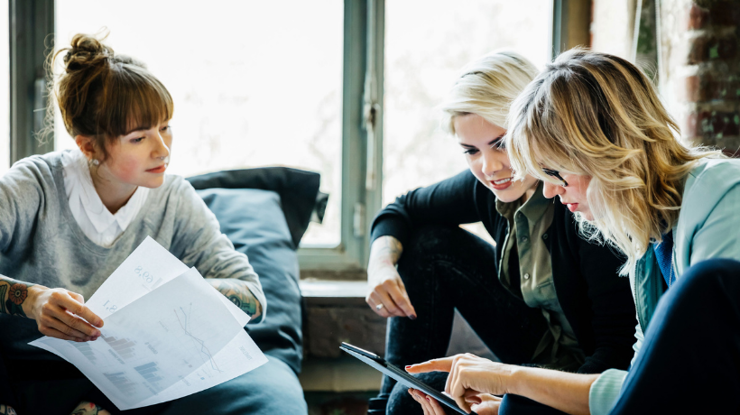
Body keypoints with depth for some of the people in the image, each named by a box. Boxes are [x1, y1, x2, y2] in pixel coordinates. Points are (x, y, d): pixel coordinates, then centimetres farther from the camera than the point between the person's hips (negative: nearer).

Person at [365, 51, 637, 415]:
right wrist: (381, 265, -12)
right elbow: (403, 209, 11)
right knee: (430, 243, 1)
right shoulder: (488, 186, -6)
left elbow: (619, 351, -29)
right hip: (541, 351, 8)